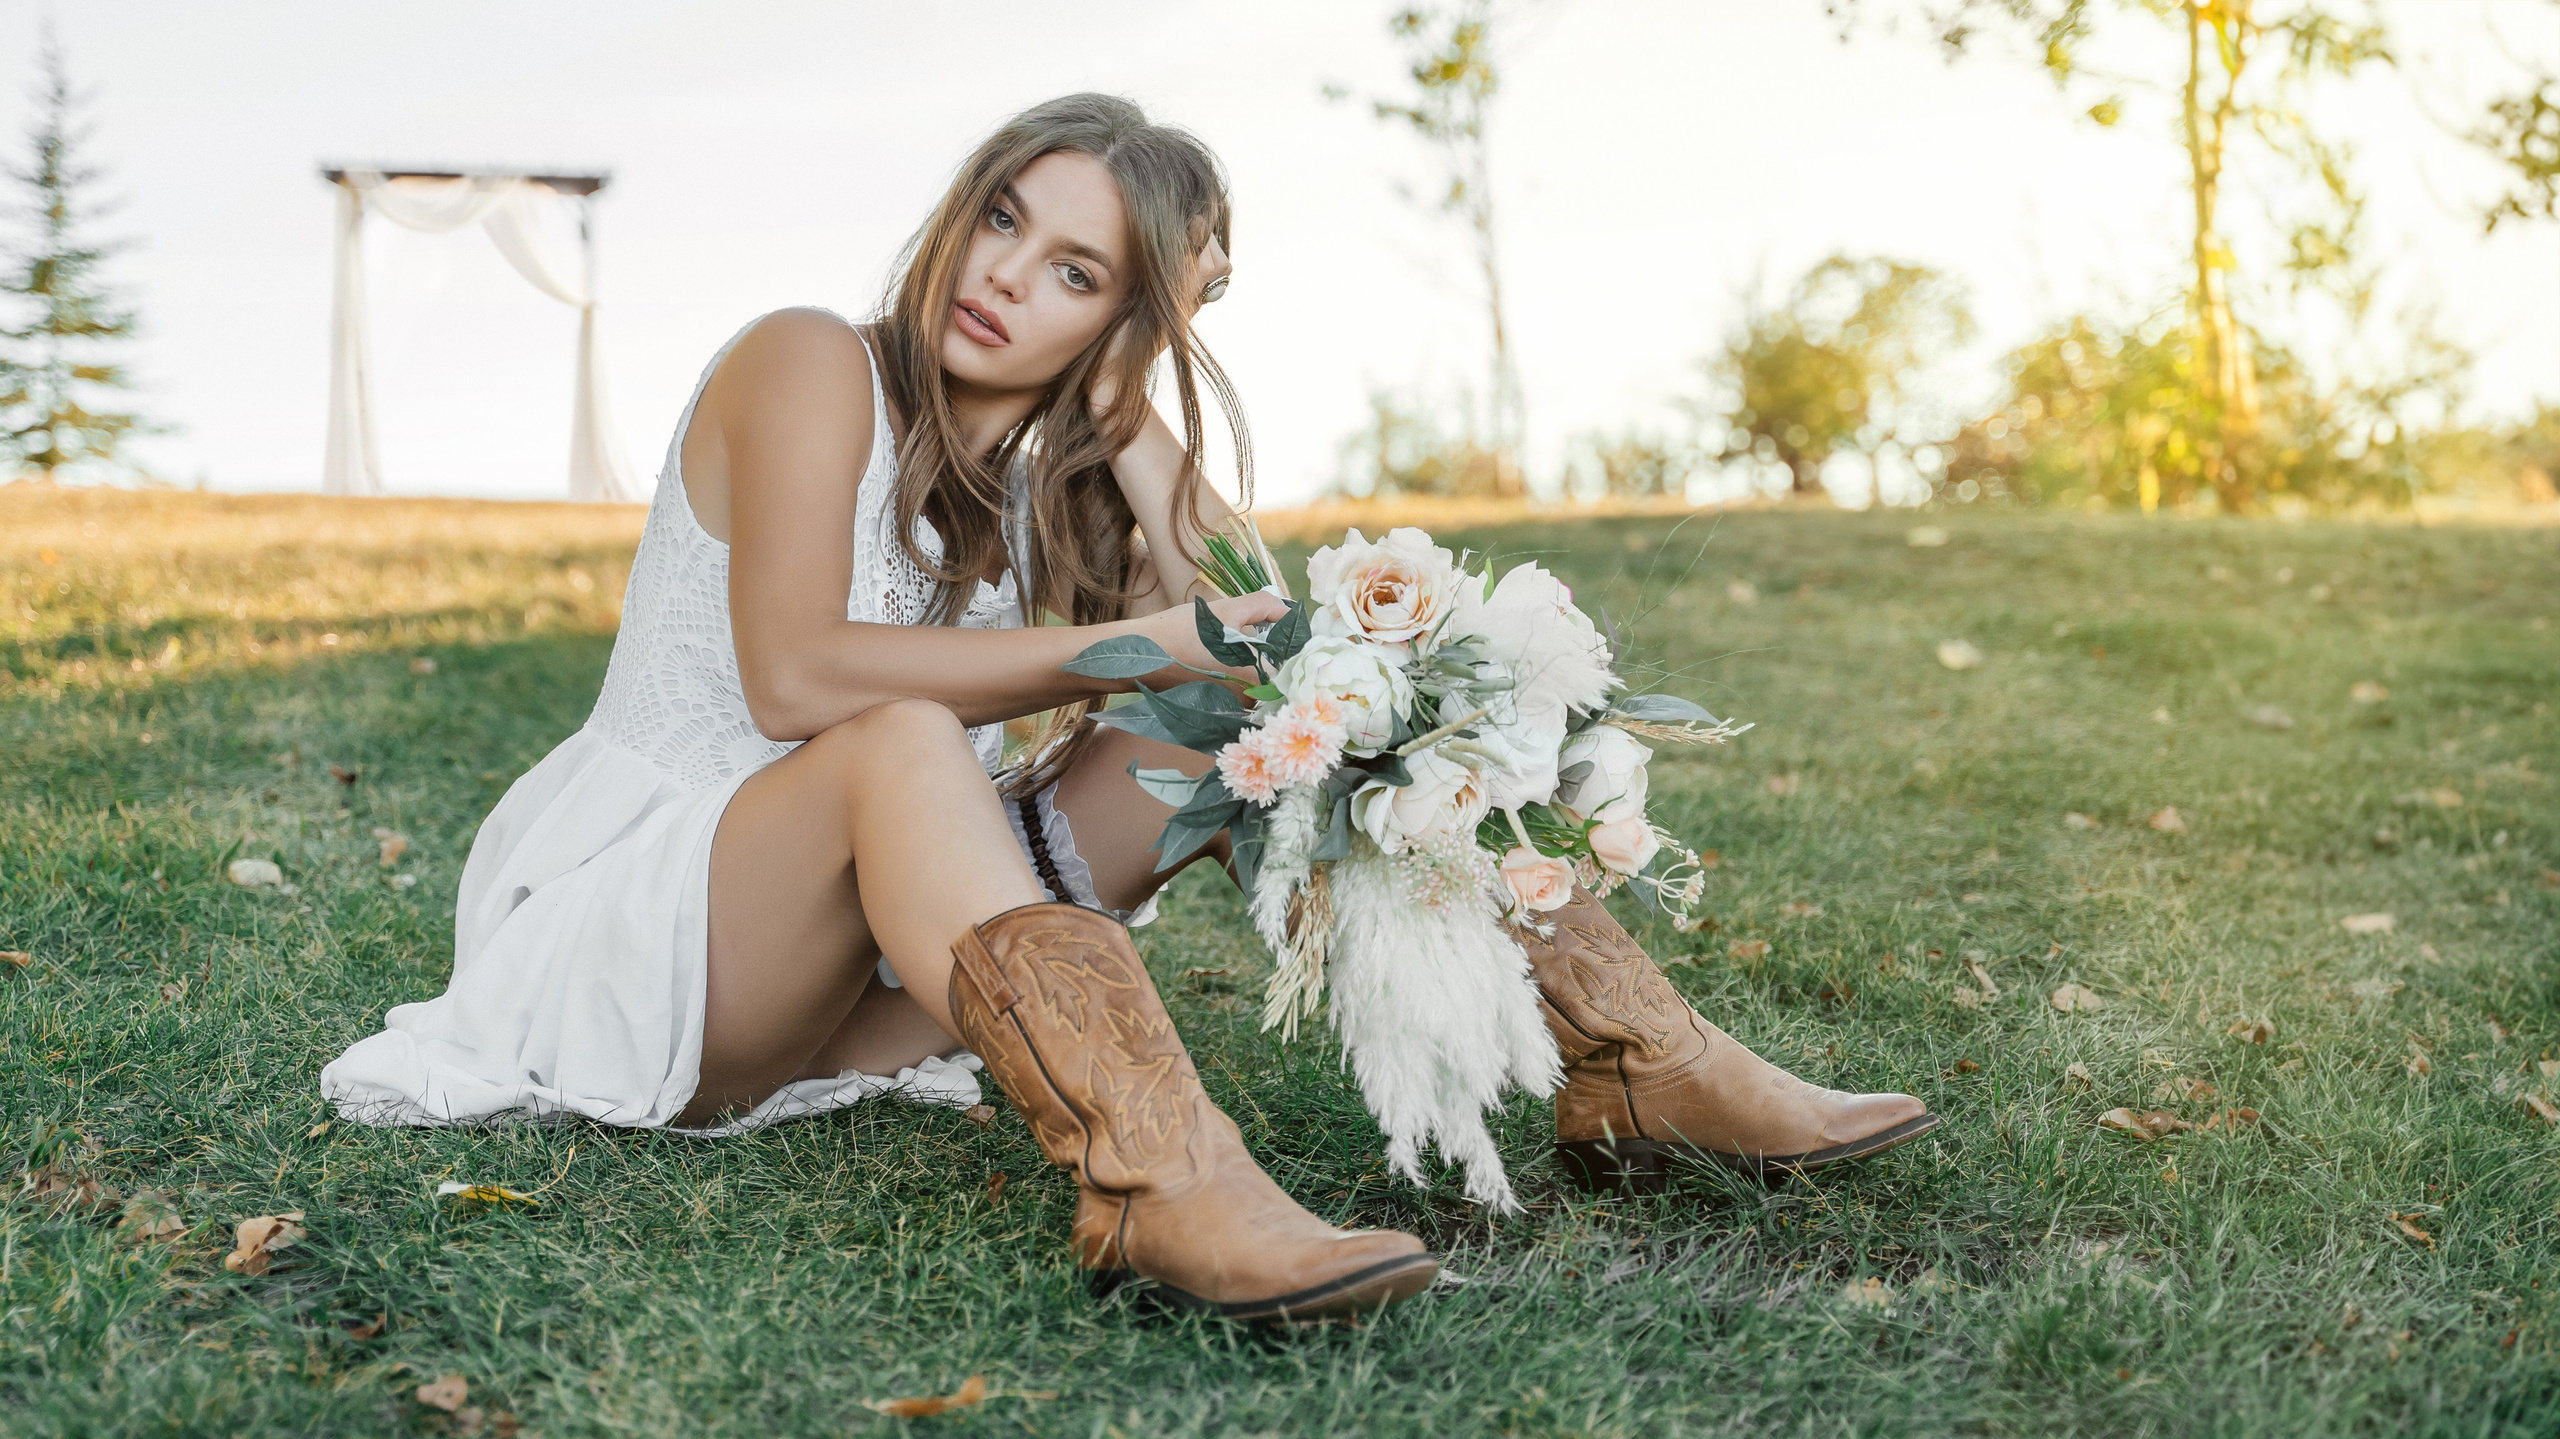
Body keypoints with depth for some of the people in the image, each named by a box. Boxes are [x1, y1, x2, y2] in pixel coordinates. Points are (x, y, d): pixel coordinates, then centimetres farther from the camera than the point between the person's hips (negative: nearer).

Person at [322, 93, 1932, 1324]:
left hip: (879, 968, 6)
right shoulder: (813, 369, -11)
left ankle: (1635, 1059, -14)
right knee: (905, 743, -39)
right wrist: (1119, 652, -25)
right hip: (640, 918, -6)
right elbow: (796, 676, -25)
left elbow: (1254, 627, -7)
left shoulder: (1076, 450, 8)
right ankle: (1168, 1180, -61)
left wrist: (1150, 386, -9)